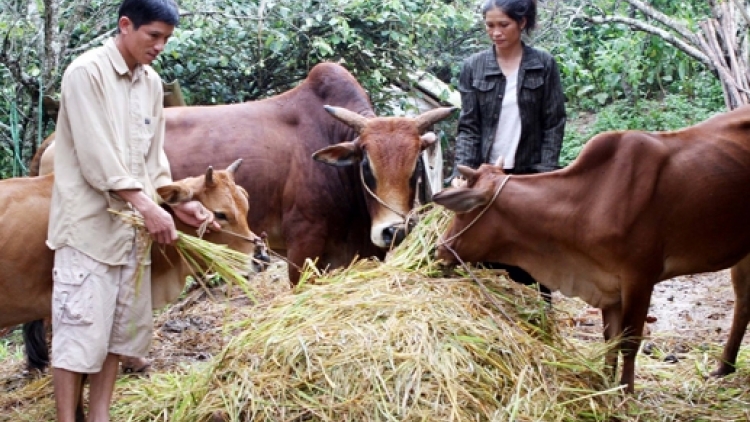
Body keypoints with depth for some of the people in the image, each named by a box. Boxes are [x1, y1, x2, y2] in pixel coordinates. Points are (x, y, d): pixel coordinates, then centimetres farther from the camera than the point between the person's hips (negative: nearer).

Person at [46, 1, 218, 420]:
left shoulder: (152, 83, 11)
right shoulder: (87, 71, -10)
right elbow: (96, 155, -17)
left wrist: (178, 202, 5)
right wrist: (147, 206, -21)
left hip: (133, 227, 7)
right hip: (89, 225, -7)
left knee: (122, 330, 11)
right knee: (80, 331, -4)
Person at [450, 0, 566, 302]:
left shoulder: (544, 65, 1)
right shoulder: (473, 67, 3)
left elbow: (554, 124, 0)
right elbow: (468, 126, 1)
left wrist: (547, 173, -9)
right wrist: (463, 171, -12)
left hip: (530, 174, -1)